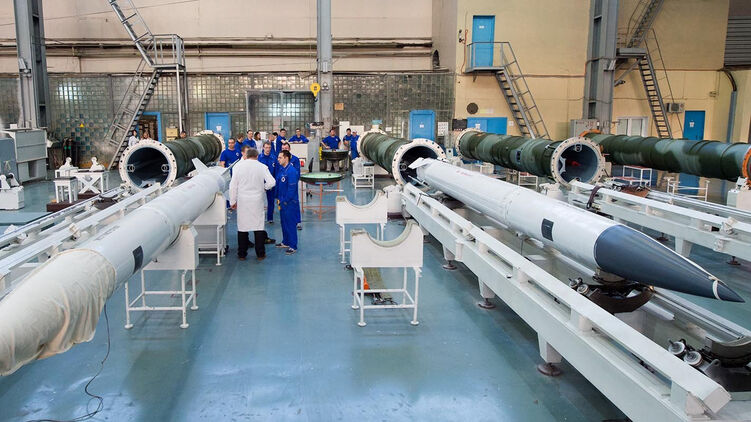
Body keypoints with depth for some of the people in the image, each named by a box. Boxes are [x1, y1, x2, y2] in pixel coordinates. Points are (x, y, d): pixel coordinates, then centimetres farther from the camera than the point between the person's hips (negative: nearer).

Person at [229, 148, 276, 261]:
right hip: (257, 201, 0)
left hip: (242, 201, 0)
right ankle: (260, 254, 12)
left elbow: (233, 185, -1)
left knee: (242, 227, 8)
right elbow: (271, 182, -9)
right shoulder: (262, 167, -4)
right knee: (258, 226, 7)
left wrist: (233, 201, 7)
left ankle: (242, 254, 13)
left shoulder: (238, 166, -2)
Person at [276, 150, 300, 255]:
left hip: (290, 202, -8)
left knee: (290, 224, -2)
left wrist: (284, 201, -16)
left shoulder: (291, 171, -20)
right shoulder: (280, 169, 7)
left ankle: (293, 246, 7)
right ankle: (285, 242, 32)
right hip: (282, 201, 8)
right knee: (284, 222, 18)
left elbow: (292, 189, -20)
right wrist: (278, 198, 10)